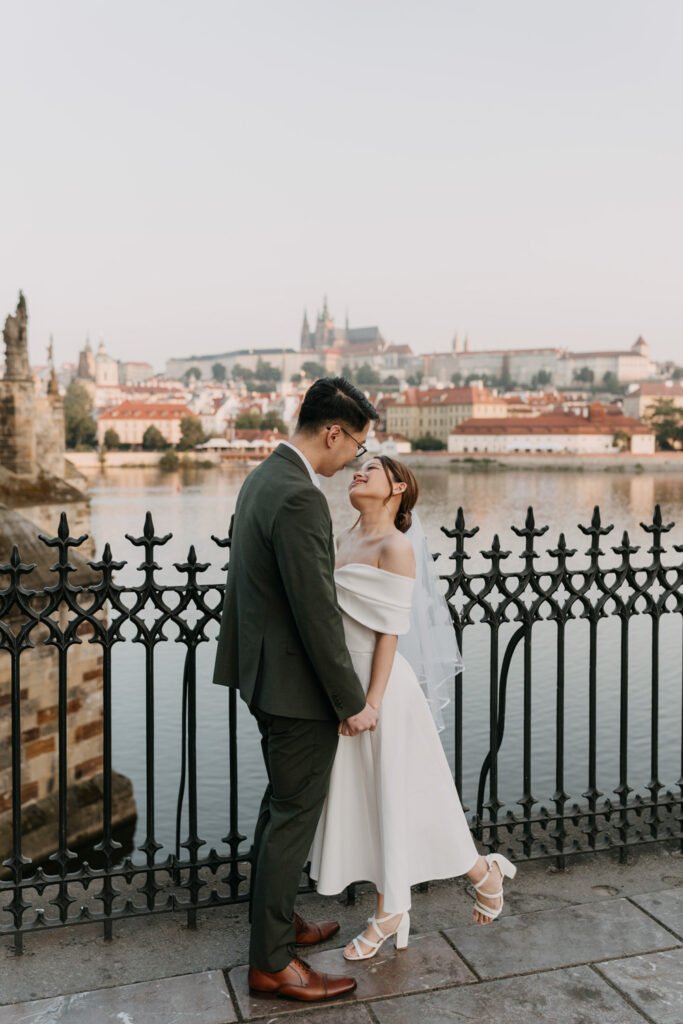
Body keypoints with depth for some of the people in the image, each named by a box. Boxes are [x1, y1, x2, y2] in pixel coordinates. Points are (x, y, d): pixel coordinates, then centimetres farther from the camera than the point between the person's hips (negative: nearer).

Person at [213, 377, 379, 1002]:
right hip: (297, 686, -10)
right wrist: (353, 702, -15)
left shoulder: (263, 477, 7)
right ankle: (272, 962, 20)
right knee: (294, 816, 4)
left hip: (266, 672, 10)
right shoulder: (299, 499, -25)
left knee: (282, 805, 22)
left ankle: (276, 921, 39)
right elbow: (318, 614, -24)